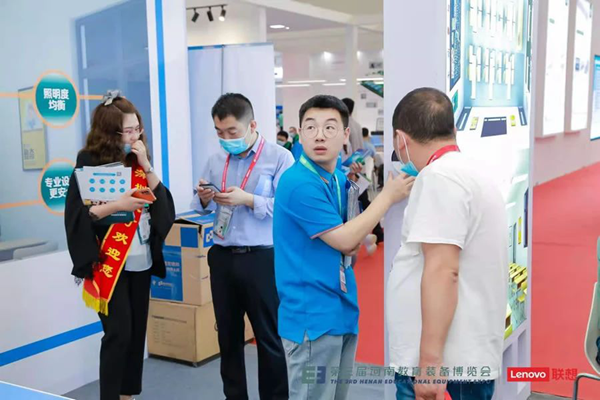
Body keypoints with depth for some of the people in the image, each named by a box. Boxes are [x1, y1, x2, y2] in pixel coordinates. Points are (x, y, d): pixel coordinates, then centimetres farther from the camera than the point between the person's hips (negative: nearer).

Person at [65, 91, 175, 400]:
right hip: (109, 263, -5)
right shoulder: (89, 163, -8)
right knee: (118, 333, -7)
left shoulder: (138, 162, 9)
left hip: (141, 261, 6)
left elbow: (163, 204, 0)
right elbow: (76, 215, -13)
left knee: (137, 331, 10)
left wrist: (145, 165, -8)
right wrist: (116, 205, -24)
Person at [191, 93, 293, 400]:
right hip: (222, 258, 6)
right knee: (228, 336, 15)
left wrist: (249, 200, -20)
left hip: (262, 260, -5)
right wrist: (204, 200, -6)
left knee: (269, 338, 5)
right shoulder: (215, 161, 10)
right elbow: (201, 210, 16)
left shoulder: (279, 157, -7)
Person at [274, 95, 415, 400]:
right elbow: (344, 239, -17)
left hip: (343, 310, 8)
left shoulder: (340, 180, 8)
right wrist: (388, 195, -11)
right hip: (312, 315, -8)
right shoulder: (297, 183, -18)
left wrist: (356, 243, -6)